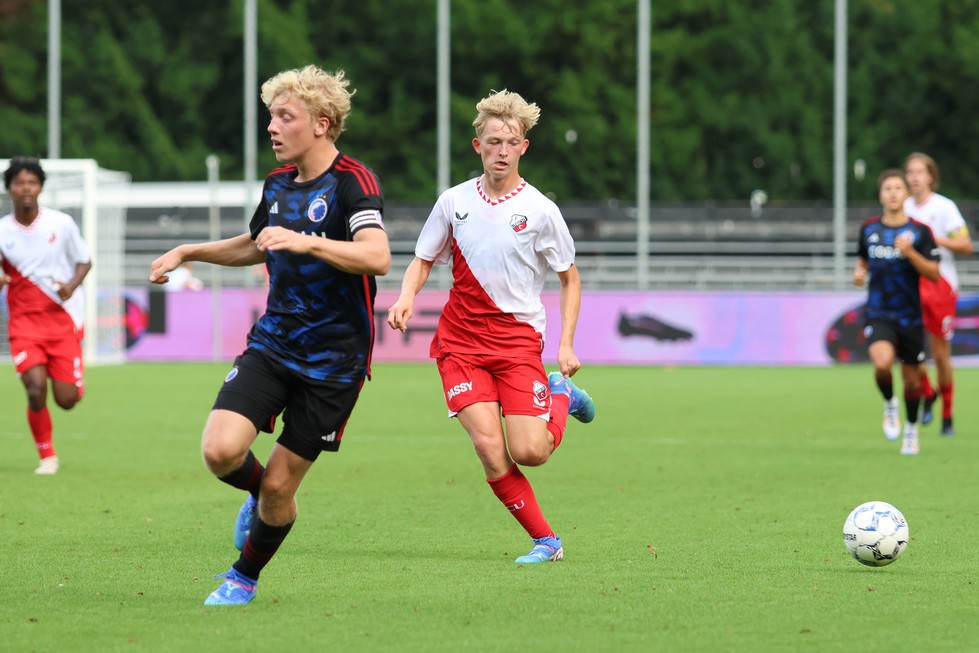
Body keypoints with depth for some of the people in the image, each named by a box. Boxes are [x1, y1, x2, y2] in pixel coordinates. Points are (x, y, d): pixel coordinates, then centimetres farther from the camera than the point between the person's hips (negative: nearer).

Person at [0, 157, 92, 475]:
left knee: (66, 399, -3)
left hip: (64, 320, 0)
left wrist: (72, 285, -14)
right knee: (36, 389, -19)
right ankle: (47, 456, 3)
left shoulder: (61, 223, -5)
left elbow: (84, 261, 6)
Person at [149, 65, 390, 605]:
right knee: (221, 450, -17)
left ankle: (244, 578, 26)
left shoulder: (352, 181, -14)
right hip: (272, 343, 5)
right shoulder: (278, 183, 9)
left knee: (278, 486, 0)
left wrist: (307, 242, -42)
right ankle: (259, 492, 18)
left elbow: (377, 257, -31)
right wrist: (188, 252, 27)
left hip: (333, 361, -5)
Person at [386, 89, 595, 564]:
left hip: (519, 340, -2)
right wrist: (407, 297, -6)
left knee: (529, 452, -14)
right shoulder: (454, 202, 2)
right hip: (460, 341, 2)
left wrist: (566, 344, -2)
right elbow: (423, 260, 15)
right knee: (488, 446, -15)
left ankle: (560, 397, 19)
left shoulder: (540, 210, -4)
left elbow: (570, 278, 6)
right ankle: (544, 539, 1)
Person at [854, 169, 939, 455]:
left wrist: (909, 252, -22)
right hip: (879, 313, 0)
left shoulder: (919, 231, -3)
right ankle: (890, 405, 4)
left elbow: (933, 273, -7)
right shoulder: (868, 228, 4)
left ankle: (911, 430, 30)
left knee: (911, 377, 8)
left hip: (910, 314, 0)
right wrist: (860, 271, -1)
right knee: (882, 362, -27)